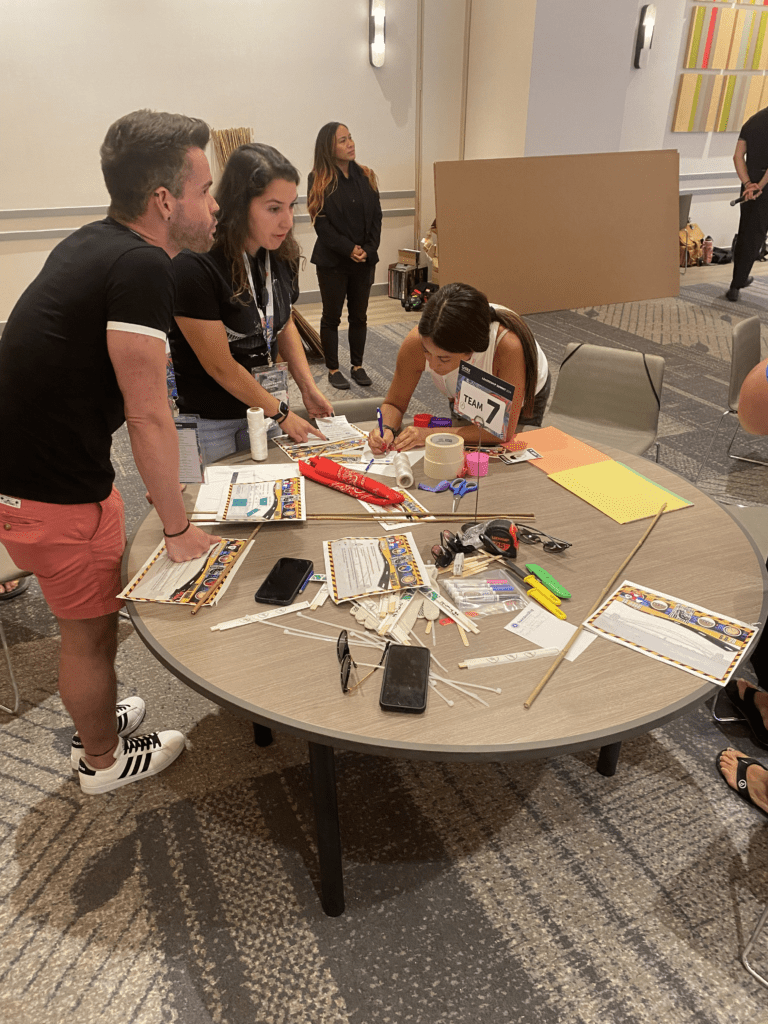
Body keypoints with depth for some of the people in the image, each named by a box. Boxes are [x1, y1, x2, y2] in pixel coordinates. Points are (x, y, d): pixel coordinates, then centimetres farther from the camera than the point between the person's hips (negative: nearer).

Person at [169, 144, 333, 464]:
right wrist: (282, 414, -12)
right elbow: (221, 366, -19)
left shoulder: (280, 254, -3)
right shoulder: (193, 266, -24)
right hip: (210, 422, -6)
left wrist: (308, 388, 1)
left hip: (263, 405, 6)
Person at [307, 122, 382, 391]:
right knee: (332, 316, 6)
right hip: (332, 261, -4)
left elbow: (376, 217, 4)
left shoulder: (366, 176, 5)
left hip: (365, 260, 4)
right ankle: (333, 369, 17)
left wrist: (368, 250, -9)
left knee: (359, 315, 11)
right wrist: (349, 249, -17)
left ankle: (357, 366, 23)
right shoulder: (318, 180, -7)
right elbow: (321, 223, -11)